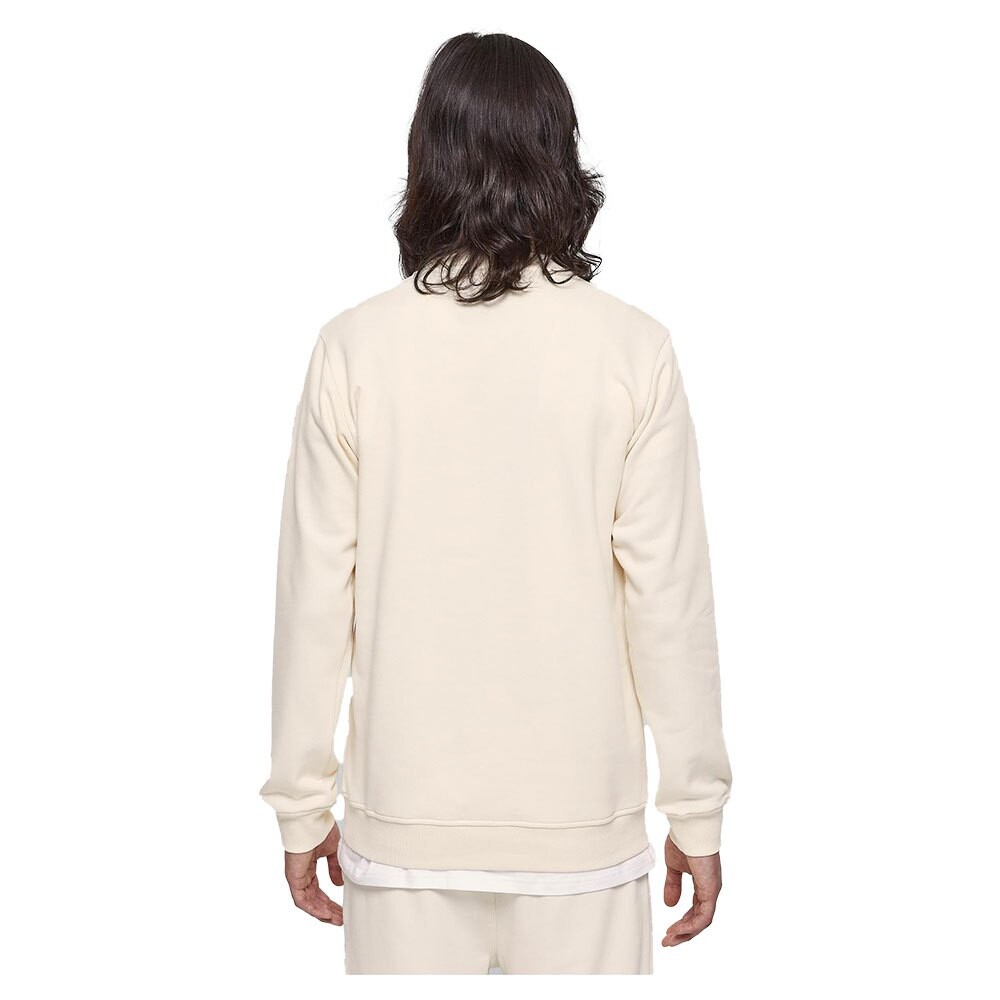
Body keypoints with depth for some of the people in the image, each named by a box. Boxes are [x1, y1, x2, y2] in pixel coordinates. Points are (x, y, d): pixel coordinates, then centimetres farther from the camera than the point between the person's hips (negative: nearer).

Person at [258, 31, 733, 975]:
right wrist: (697, 812, 3)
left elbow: (314, 595, -5)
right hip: (582, 818, 0)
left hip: (404, 822, 1)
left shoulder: (354, 347, -7)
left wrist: (301, 807, 6)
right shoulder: (631, 347, -9)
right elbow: (669, 591, -8)